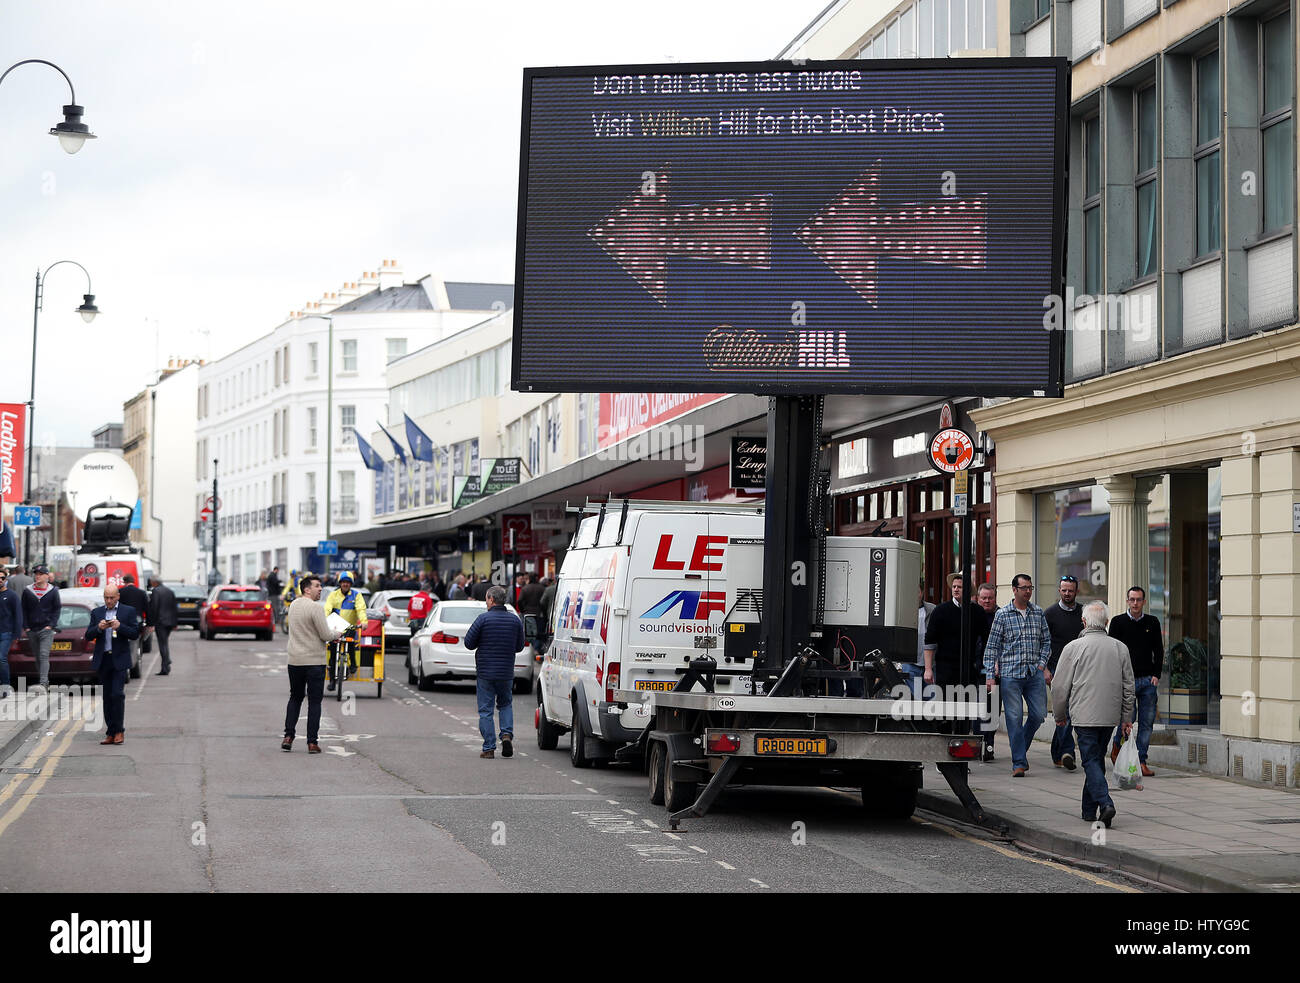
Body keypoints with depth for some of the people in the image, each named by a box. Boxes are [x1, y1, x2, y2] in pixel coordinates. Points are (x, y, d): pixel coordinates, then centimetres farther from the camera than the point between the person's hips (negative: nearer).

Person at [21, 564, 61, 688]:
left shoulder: (53, 591, 0)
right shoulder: (28, 591, 6)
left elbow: (57, 609, 3)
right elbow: (24, 610, 10)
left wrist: (51, 625, -7)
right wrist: (26, 626, 1)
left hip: (46, 630, -4)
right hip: (32, 630, 4)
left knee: (44, 656, -14)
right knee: (37, 657, 9)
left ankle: (43, 683, -20)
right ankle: (45, 680, 20)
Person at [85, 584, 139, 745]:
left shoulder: (128, 611, 4)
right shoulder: (96, 613, 13)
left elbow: (135, 634, -1)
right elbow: (88, 636, 8)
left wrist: (120, 626, -16)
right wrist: (98, 628, -11)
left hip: (119, 660, -4)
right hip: (103, 661, 4)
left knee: (117, 694, -14)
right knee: (106, 697, 5)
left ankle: (119, 731, -6)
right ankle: (111, 733, 9)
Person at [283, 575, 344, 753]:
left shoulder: (293, 605, 10)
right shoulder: (315, 608, -15)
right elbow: (326, 635, -16)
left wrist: (327, 639, 19)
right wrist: (338, 634, 5)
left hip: (294, 660, 6)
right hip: (315, 660, -6)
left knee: (295, 698, 18)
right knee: (314, 701, 0)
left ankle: (288, 736, 10)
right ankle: (312, 742, -1)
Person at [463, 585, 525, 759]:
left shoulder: (483, 619, -11)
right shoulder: (515, 619, 2)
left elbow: (469, 643, -7)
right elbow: (520, 646, 9)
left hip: (485, 672, -3)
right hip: (506, 672, 3)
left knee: (485, 710, 4)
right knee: (506, 705, 22)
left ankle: (489, 748, 1)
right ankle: (507, 734, 0)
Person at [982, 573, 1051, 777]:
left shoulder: (1038, 613, 10)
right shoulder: (1002, 614, 0)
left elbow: (1046, 640, 17)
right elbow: (992, 646, 1)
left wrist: (1042, 663, 3)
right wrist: (990, 675, -5)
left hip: (1035, 674, 3)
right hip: (1010, 674, -3)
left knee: (1038, 714, 0)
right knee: (1014, 718, -5)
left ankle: (1021, 747, 26)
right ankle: (1019, 763, -1)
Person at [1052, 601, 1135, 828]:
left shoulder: (1073, 648, -7)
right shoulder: (1120, 648, 4)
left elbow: (1060, 686, -3)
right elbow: (1128, 687, 9)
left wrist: (1059, 715, 11)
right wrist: (1126, 718, 17)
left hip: (1084, 715, -4)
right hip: (1110, 715, 4)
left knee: (1091, 761, -3)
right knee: (1097, 759, 16)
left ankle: (1105, 803, -23)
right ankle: (1089, 810, 22)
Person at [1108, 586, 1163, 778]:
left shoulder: (1152, 622, 10)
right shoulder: (1118, 622, 3)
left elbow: (1159, 651, 14)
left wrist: (1156, 674, 3)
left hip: (1148, 680, 3)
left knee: (1147, 721, 0)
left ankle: (1141, 761, 5)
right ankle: (1116, 748, 19)